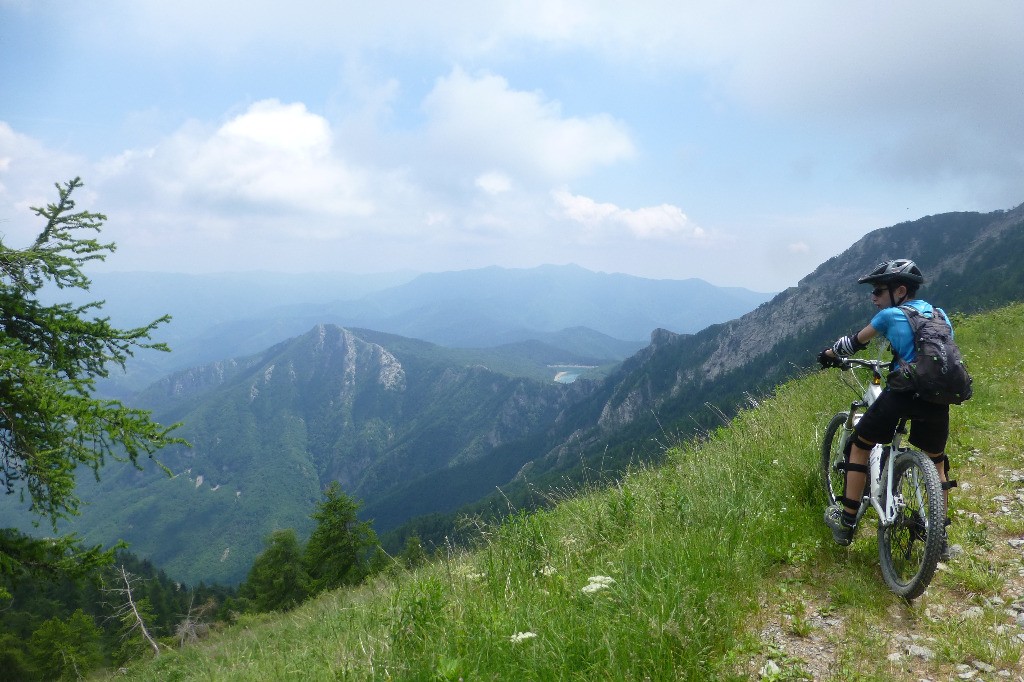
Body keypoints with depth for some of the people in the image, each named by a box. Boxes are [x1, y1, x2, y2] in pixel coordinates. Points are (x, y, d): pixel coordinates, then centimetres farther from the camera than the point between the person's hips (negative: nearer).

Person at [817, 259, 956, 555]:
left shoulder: (890, 315, 3)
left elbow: (855, 342, 16)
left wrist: (830, 355, 35)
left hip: (902, 395, -5)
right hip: (939, 399, 5)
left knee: (859, 446, 16)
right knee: (937, 461, 26)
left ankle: (845, 523, 19)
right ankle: (941, 537, 29)